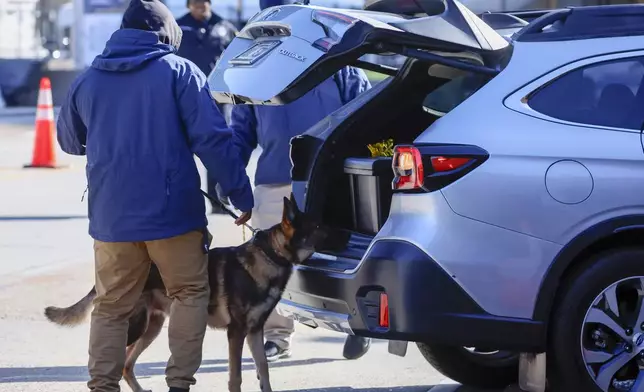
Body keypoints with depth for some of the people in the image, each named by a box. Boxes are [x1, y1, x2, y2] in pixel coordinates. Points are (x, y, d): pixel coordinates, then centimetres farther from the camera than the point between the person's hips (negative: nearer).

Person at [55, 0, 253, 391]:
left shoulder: (87, 80, 9)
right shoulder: (179, 71, -4)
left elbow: (69, 141, 23)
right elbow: (213, 139, -11)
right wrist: (242, 194, -6)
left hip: (111, 217, 3)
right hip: (173, 212, -3)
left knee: (111, 308, 13)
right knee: (190, 294, 12)